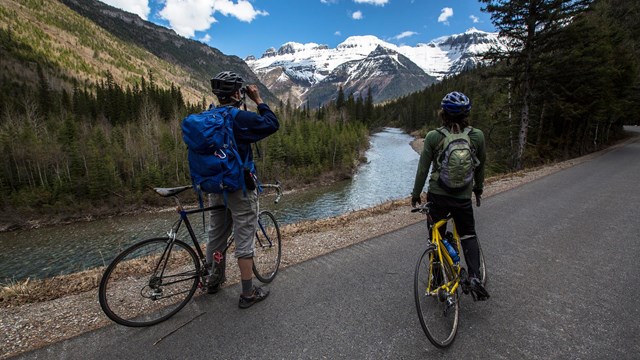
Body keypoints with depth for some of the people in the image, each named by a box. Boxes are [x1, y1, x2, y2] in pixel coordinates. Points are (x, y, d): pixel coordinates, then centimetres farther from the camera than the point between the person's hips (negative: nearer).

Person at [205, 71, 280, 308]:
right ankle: (248, 293, 14)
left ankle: (214, 280, 39)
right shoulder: (241, 117, -17)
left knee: (216, 235, 20)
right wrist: (258, 100, -3)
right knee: (244, 240, 2)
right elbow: (272, 124, -11)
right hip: (240, 189, -7)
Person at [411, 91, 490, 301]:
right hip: (463, 197, 1)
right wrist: (478, 188, 25)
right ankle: (474, 277, 7)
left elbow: (423, 169, -7)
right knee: (468, 235, 22)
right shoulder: (477, 136, -4)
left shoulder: (433, 136, -10)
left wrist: (415, 194, 6)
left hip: (437, 196, -1)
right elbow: (481, 165, 8)